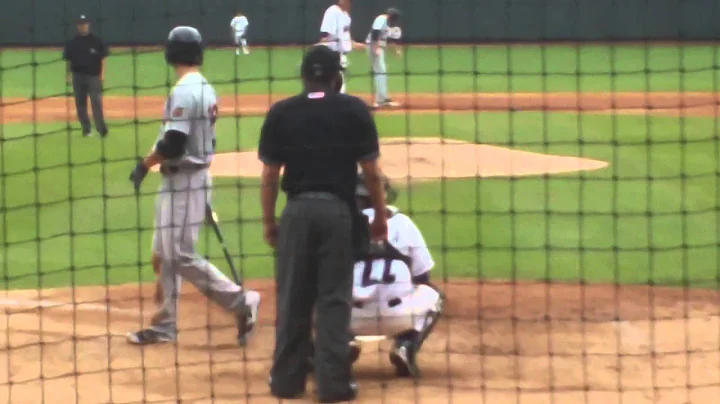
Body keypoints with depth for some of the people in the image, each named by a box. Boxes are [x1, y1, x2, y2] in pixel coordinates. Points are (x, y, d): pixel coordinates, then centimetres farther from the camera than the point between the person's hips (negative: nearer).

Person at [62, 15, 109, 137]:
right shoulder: (72, 42, 5)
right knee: (80, 103, 4)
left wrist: (102, 74, -5)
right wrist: (69, 75, 1)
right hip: (78, 76, 2)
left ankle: (101, 128, -11)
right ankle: (86, 129, 11)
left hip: (94, 75, -2)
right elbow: (68, 59, 7)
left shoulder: (96, 40, 1)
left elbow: (102, 58, 2)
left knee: (96, 102, -10)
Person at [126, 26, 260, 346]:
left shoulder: (184, 91, -18)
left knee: (180, 256, -8)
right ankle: (165, 325, 17)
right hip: (195, 177, 10)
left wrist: (144, 165, -11)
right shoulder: (205, 89, 11)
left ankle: (240, 302, -7)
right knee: (165, 254, 13)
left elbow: (173, 143, -24)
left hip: (182, 181, -10)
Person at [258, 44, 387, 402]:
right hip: (338, 209, -1)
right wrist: (380, 216, 9)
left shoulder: (281, 113, 1)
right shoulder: (354, 110, -1)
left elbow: (269, 175, 2)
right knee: (335, 298, 3)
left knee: (292, 297, 9)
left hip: (297, 210, 1)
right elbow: (371, 171, -1)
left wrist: (269, 221, 11)